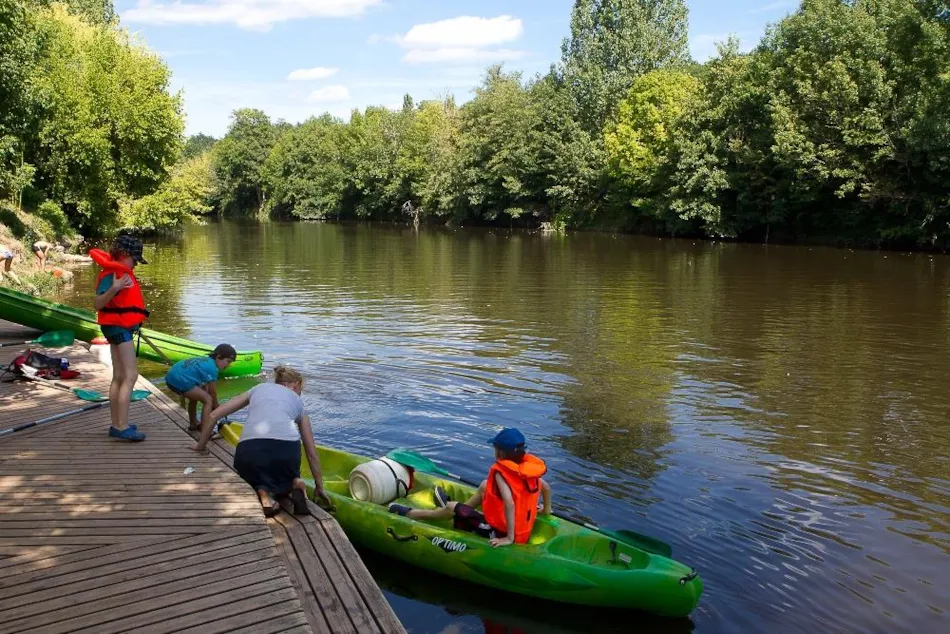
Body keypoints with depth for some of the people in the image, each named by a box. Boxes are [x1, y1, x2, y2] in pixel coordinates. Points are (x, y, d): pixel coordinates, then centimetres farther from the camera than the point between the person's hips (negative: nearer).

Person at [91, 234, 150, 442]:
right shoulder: (111, 274, -17)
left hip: (121, 328, 11)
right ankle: (122, 427, -17)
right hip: (118, 327, -11)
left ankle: (117, 425, 20)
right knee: (130, 376, -15)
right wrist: (114, 288, -40)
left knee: (119, 378, 13)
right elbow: (98, 304, -27)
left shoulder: (122, 272, 13)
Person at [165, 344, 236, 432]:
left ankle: (194, 425, 51)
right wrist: (216, 406, 13)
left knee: (195, 396, 34)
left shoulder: (206, 360, 18)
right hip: (180, 381, -11)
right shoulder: (212, 368, -11)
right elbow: (212, 391, -2)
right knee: (208, 400, -9)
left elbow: (205, 386, 19)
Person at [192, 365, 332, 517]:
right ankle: (294, 486, 0)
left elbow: (214, 415, 25)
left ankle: (264, 492, -2)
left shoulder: (258, 389, 29)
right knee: (285, 478, 34)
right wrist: (319, 487, 39)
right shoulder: (298, 401, 28)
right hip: (286, 449, 1)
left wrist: (201, 446, 39)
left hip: (249, 450, 0)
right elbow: (312, 453, 30)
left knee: (253, 478, 32)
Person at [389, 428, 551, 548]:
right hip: (524, 530, 7)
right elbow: (546, 487, 9)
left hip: (500, 533, -7)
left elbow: (509, 503, -37)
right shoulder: (527, 465, -3)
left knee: (451, 508, 8)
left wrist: (509, 538, -30)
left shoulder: (500, 471, -23)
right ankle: (459, 509, 45)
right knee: (484, 485, 22)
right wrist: (546, 510, 28)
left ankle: (409, 513, 26)